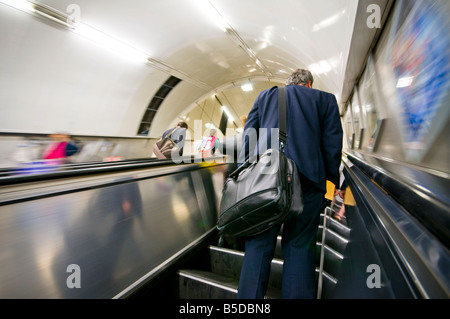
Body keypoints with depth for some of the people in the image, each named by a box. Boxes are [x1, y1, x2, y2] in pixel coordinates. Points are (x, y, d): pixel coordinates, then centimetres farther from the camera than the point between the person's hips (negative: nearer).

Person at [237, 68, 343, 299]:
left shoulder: (266, 95, 18)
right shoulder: (325, 99, 15)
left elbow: (248, 137, 10)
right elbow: (332, 145, 7)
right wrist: (334, 183, 14)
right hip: (307, 180, 0)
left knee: (258, 245, 8)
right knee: (300, 247, 11)